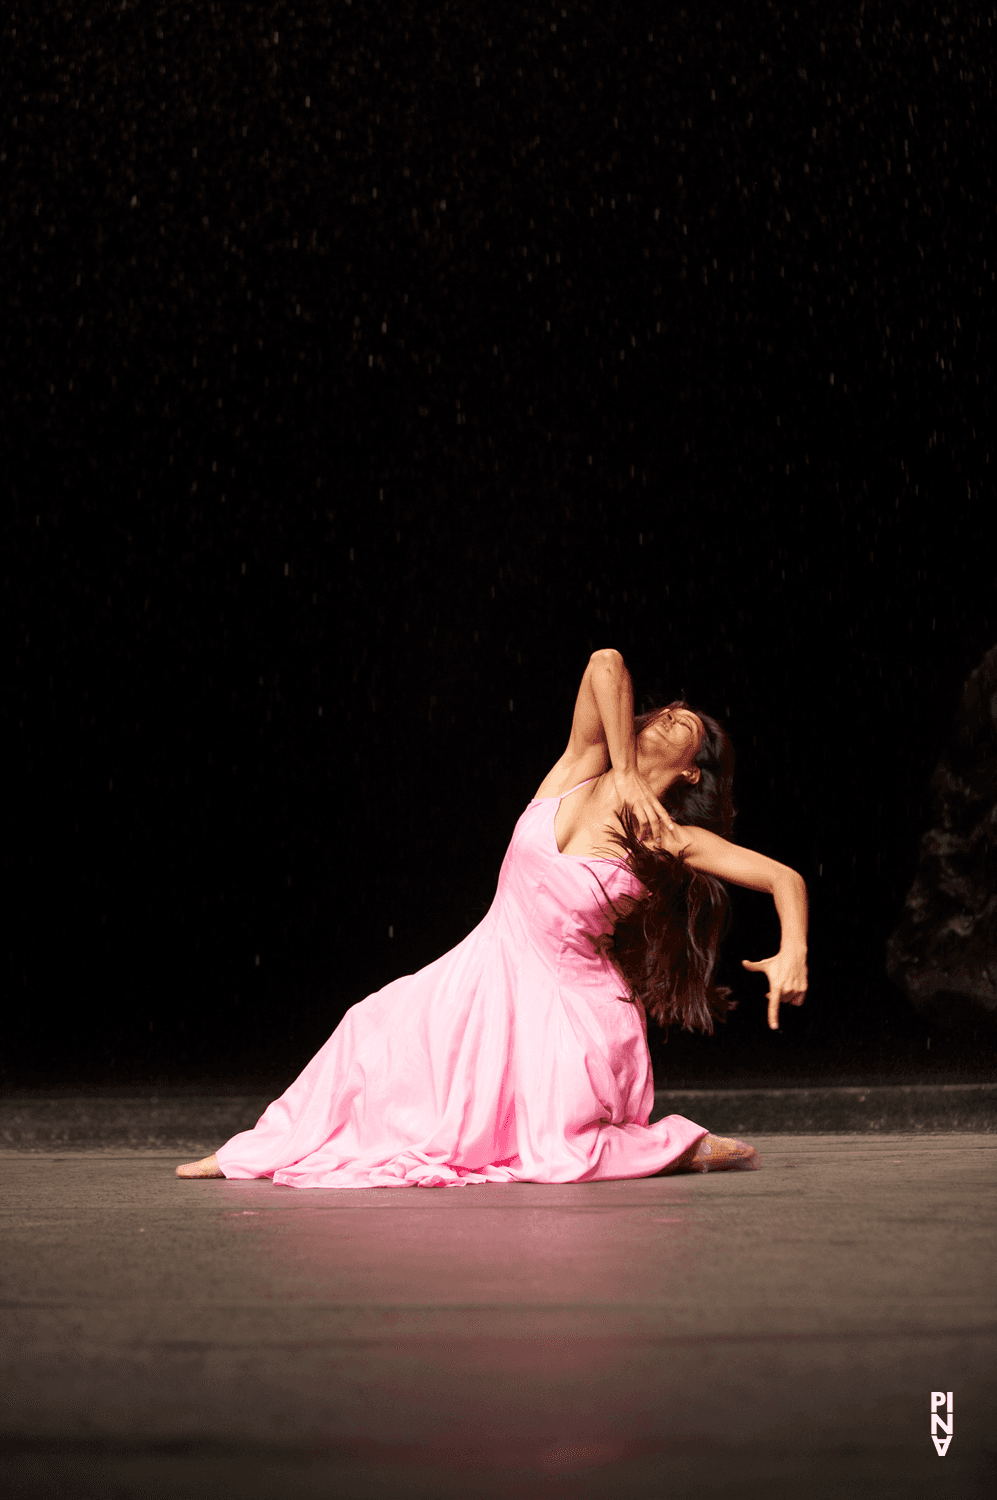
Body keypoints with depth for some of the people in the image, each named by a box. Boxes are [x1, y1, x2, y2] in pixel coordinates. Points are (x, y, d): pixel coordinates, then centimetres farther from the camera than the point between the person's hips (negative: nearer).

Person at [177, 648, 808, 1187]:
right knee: (377, 1030, 0)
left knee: (555, 1154, -13)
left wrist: (793, 955, -31)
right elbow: (606, 665, -18)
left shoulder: (674, 842, -12)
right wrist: (624, 775, -22)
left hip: (565, 998, -4)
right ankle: (258, 1153, 17)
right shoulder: (581, 772, -5)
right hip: (490, 969, 4)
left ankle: (694, 1148, 9)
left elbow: (787, 879, -15)